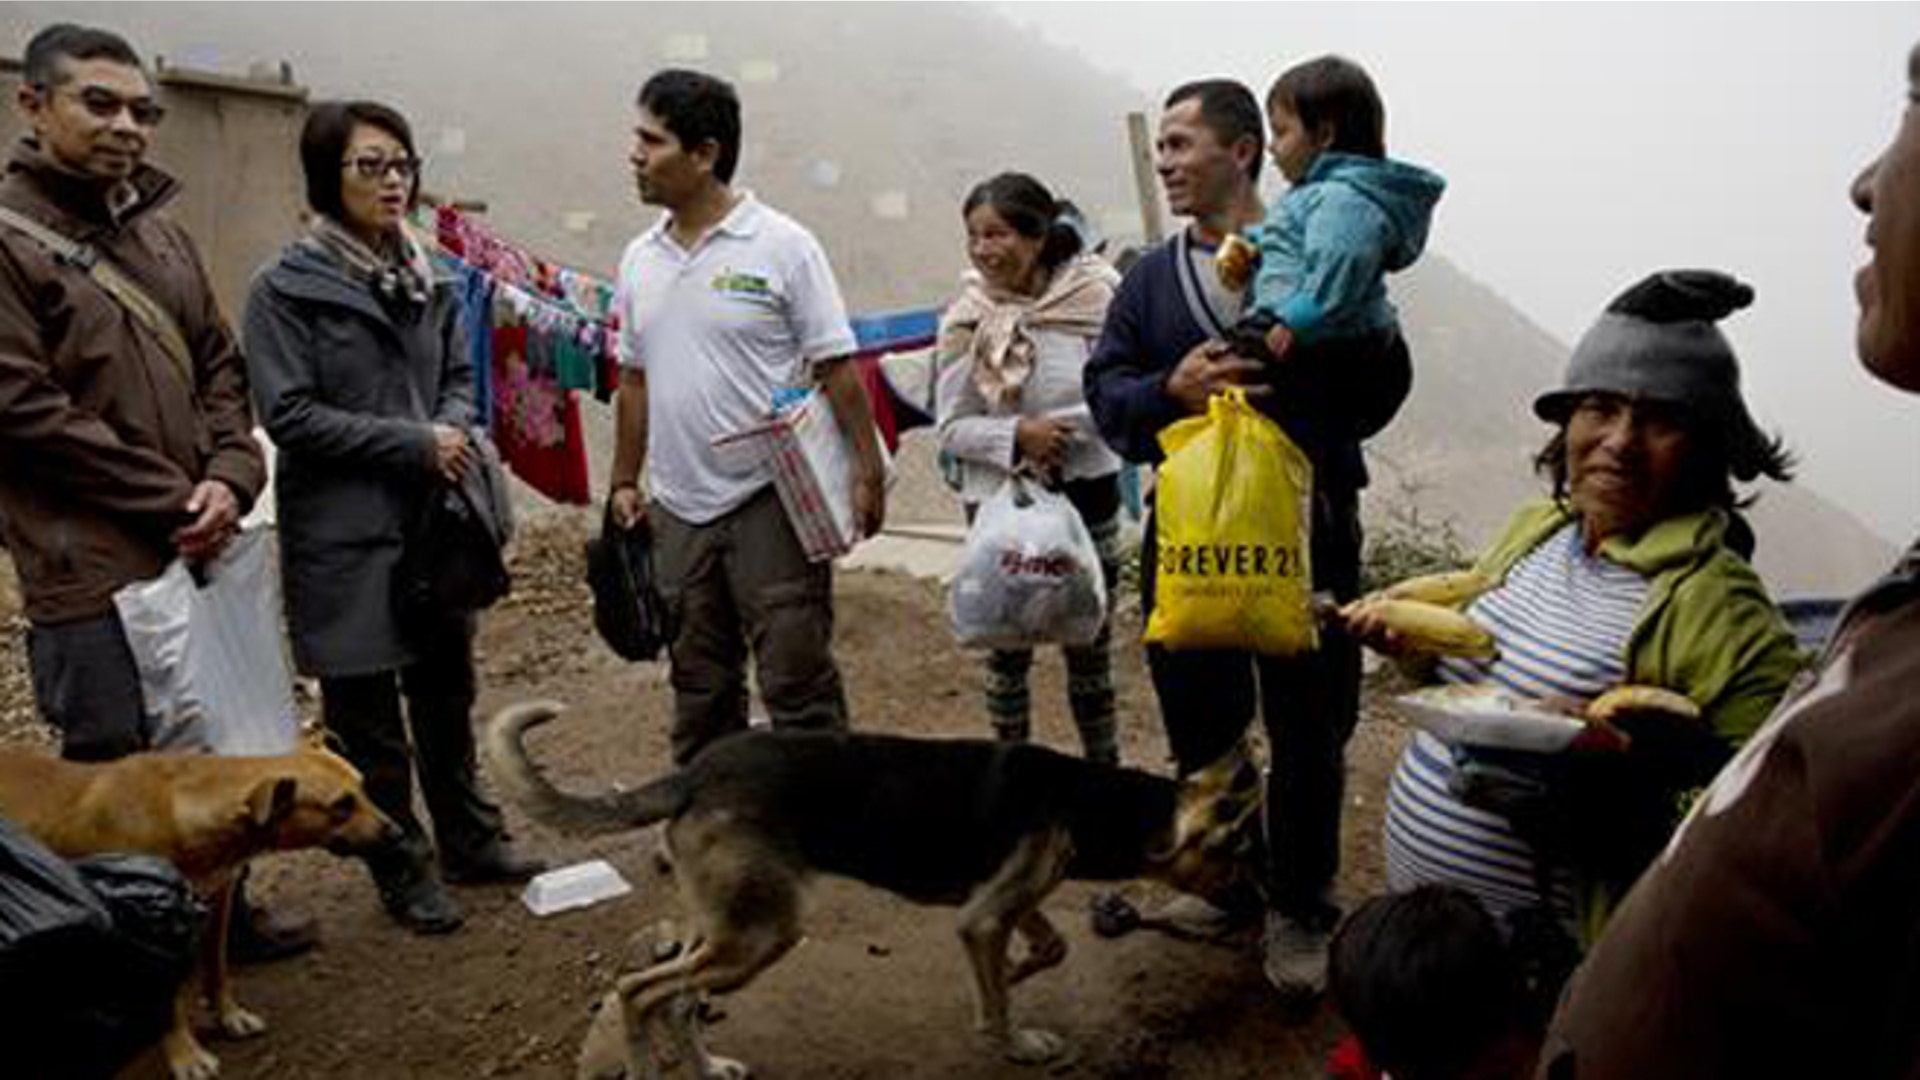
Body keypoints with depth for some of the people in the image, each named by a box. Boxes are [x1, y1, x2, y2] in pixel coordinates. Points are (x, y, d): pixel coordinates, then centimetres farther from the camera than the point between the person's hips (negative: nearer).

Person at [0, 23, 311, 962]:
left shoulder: (161, 235, 12)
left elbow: (221, 367, 14)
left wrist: (230, 477, -4)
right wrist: (176, 499, -13)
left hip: (199, 553, 7)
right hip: (95, 570, -7)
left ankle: (221, 913, 36)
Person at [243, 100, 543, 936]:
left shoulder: (428, 279, 7)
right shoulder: (285, 287, -9)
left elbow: (460, 376, 13)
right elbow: (288, 413, -14)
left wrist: (451, 429, -9)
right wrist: (412, 443, -17)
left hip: (433, 520, 5)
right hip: (344, 534, -5)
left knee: (447, 694, 17)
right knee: (368, 719, 7)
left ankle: (470, 841, 33)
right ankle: (402, 873, 22)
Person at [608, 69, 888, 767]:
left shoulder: (781, 245, -7)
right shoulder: (640, 259, 10)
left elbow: (837, 369, -8)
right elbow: (634, 380, 17)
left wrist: (867, 472, -13)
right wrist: (624, 482, 15)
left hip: (770, 500, -6)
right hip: (677, 509, 6)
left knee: (797, 681, -2)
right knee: (699, 688, 16)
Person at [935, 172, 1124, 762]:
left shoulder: (1094, 297, -8)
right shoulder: (965, 318, -4)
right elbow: (952, 426, -4)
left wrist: (1056, 429, -19)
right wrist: (1018, 436, -19)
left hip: (1083, 491, -1)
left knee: (1089, 642, 12)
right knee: (1005, 646, 10)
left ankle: (1104, 763, 29)